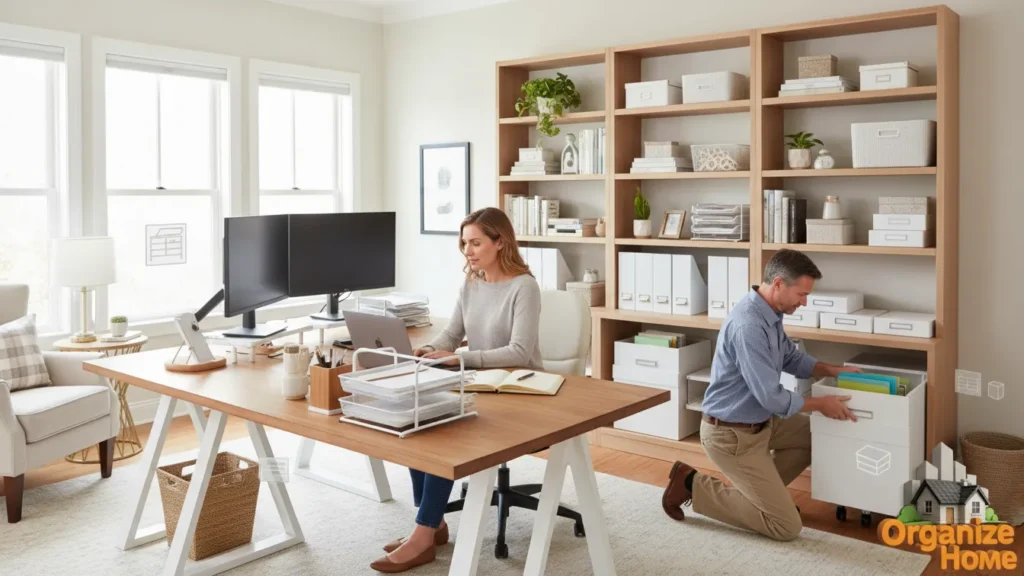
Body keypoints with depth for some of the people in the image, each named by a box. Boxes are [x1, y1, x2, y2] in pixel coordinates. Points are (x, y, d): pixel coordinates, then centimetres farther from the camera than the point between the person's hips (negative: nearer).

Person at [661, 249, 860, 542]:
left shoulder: (769, 313, 3)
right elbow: (772, 397, -27)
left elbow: (791, 357, 22)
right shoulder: (748, 325, -30)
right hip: (731, 434, -10)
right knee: (787, 526, -5)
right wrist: (821, 404, -11)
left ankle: (760, 491, 21)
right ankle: (694, 486, 2)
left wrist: (831, 370, 8)